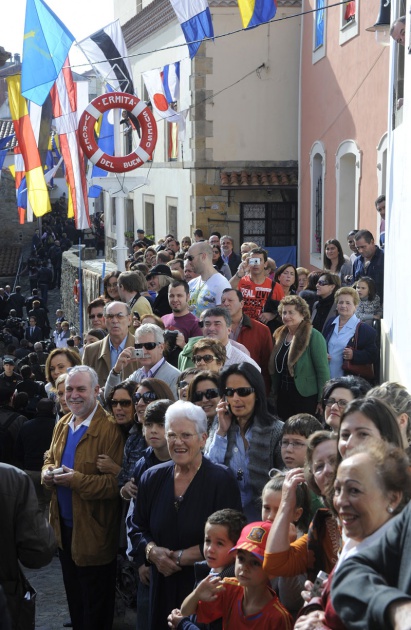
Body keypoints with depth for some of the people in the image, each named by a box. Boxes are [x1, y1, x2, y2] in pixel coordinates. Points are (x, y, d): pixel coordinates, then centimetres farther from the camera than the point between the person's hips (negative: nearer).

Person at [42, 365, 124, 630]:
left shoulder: (110, 429, -20)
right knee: (74, 598, 22)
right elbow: (50, 459, 19)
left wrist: (77, 479, -29)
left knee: (96, 605, 8)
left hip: (93, 531, -8)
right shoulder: (62, 425, 7)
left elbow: (117, 482, -24)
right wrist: (48, 472, -4)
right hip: (64, 526, 8)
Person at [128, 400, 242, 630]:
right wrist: (152, 551, -9)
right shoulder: (152, 478, 5)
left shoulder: (222, 479, -9)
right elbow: (137, 530, 12)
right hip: (163, 588, 4)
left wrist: (180, 557, -14)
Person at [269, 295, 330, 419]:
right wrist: (275, 392, 13)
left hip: (306, 397, -6)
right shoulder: (279, 335, 8)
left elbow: (323, 371, -13)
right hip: (283, 397, 6)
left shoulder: (313, 336, -11)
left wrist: (322, 400, -15)